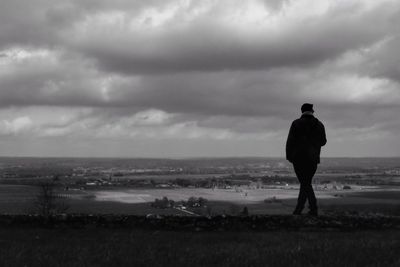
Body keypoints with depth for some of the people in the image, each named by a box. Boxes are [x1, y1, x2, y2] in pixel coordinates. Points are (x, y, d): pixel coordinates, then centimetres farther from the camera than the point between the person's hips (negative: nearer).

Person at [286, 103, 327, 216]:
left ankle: (314, 209, -9)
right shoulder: (319, 125, 4)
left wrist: (289, 156, 2)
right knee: (306, 183, 11)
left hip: (298, 157, -3)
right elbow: (323, 142, 14)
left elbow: (290, 141, -7)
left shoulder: (296, 124, -4)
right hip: (313, 159, 3)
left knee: (305, 184, 0)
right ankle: (298, 209, 10)